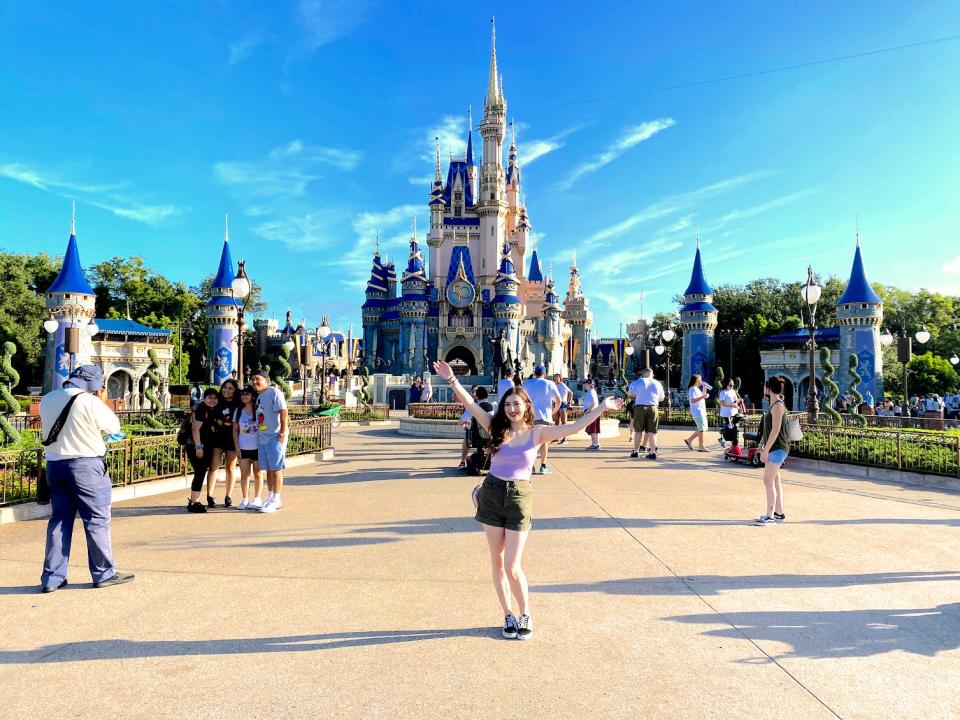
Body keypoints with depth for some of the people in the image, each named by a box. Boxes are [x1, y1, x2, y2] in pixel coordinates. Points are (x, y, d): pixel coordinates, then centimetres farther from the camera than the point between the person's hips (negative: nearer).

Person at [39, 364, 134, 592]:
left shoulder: (47, 399, 6)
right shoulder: (90, 402, -15)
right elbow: (114, 427, -5)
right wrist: (103, 402, 6)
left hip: (54, 464, 7)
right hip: (85, 464, -7)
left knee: (59, 520, 13)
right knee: (97, 520, 3)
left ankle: (52, 578, 15)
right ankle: (104, 573, 10)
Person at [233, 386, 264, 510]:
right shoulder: (238, 411, 5)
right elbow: (235, 430, 7)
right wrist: (237, 447, 0)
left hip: (257, 447, -2)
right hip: (243, 448, 2)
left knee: (257, 473, 7)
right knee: (244, 474, 6)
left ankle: (257, 499, 16)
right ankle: (244, 499, 15)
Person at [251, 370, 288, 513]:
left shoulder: (274, 392, -10)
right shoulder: (258, 395, 16)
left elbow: (283, 412, -16)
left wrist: (283, 432, -20)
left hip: (275, 437, -8)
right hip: (262, 438, 8)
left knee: (275, 469, -4)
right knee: (268, 469, 13)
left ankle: (276, 500, 1)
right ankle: (270, 497, 21)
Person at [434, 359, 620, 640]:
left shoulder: (537, 432, -4)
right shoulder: (497, 428, 0)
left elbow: (574, 428, -11)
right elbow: (471, 404, -9)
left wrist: (602, 407, -16)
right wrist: (452, 379, -19)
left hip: (519, 497, -2)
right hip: (492, 494, 3)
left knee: (513, 567, -3)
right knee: (497, 562, 10)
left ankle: (525, 616, 21)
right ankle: (509, 617, 26)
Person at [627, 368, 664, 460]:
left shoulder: (639, 381, -2)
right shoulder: (657, 383, 8)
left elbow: (630, 393, -1)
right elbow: (661, 398, 17)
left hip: (640, 407, -2)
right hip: (653, 408, 2)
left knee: (638, 431, 7)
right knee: (651, 431, 2)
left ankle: (636, 451, 12)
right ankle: (653, 452, -2)